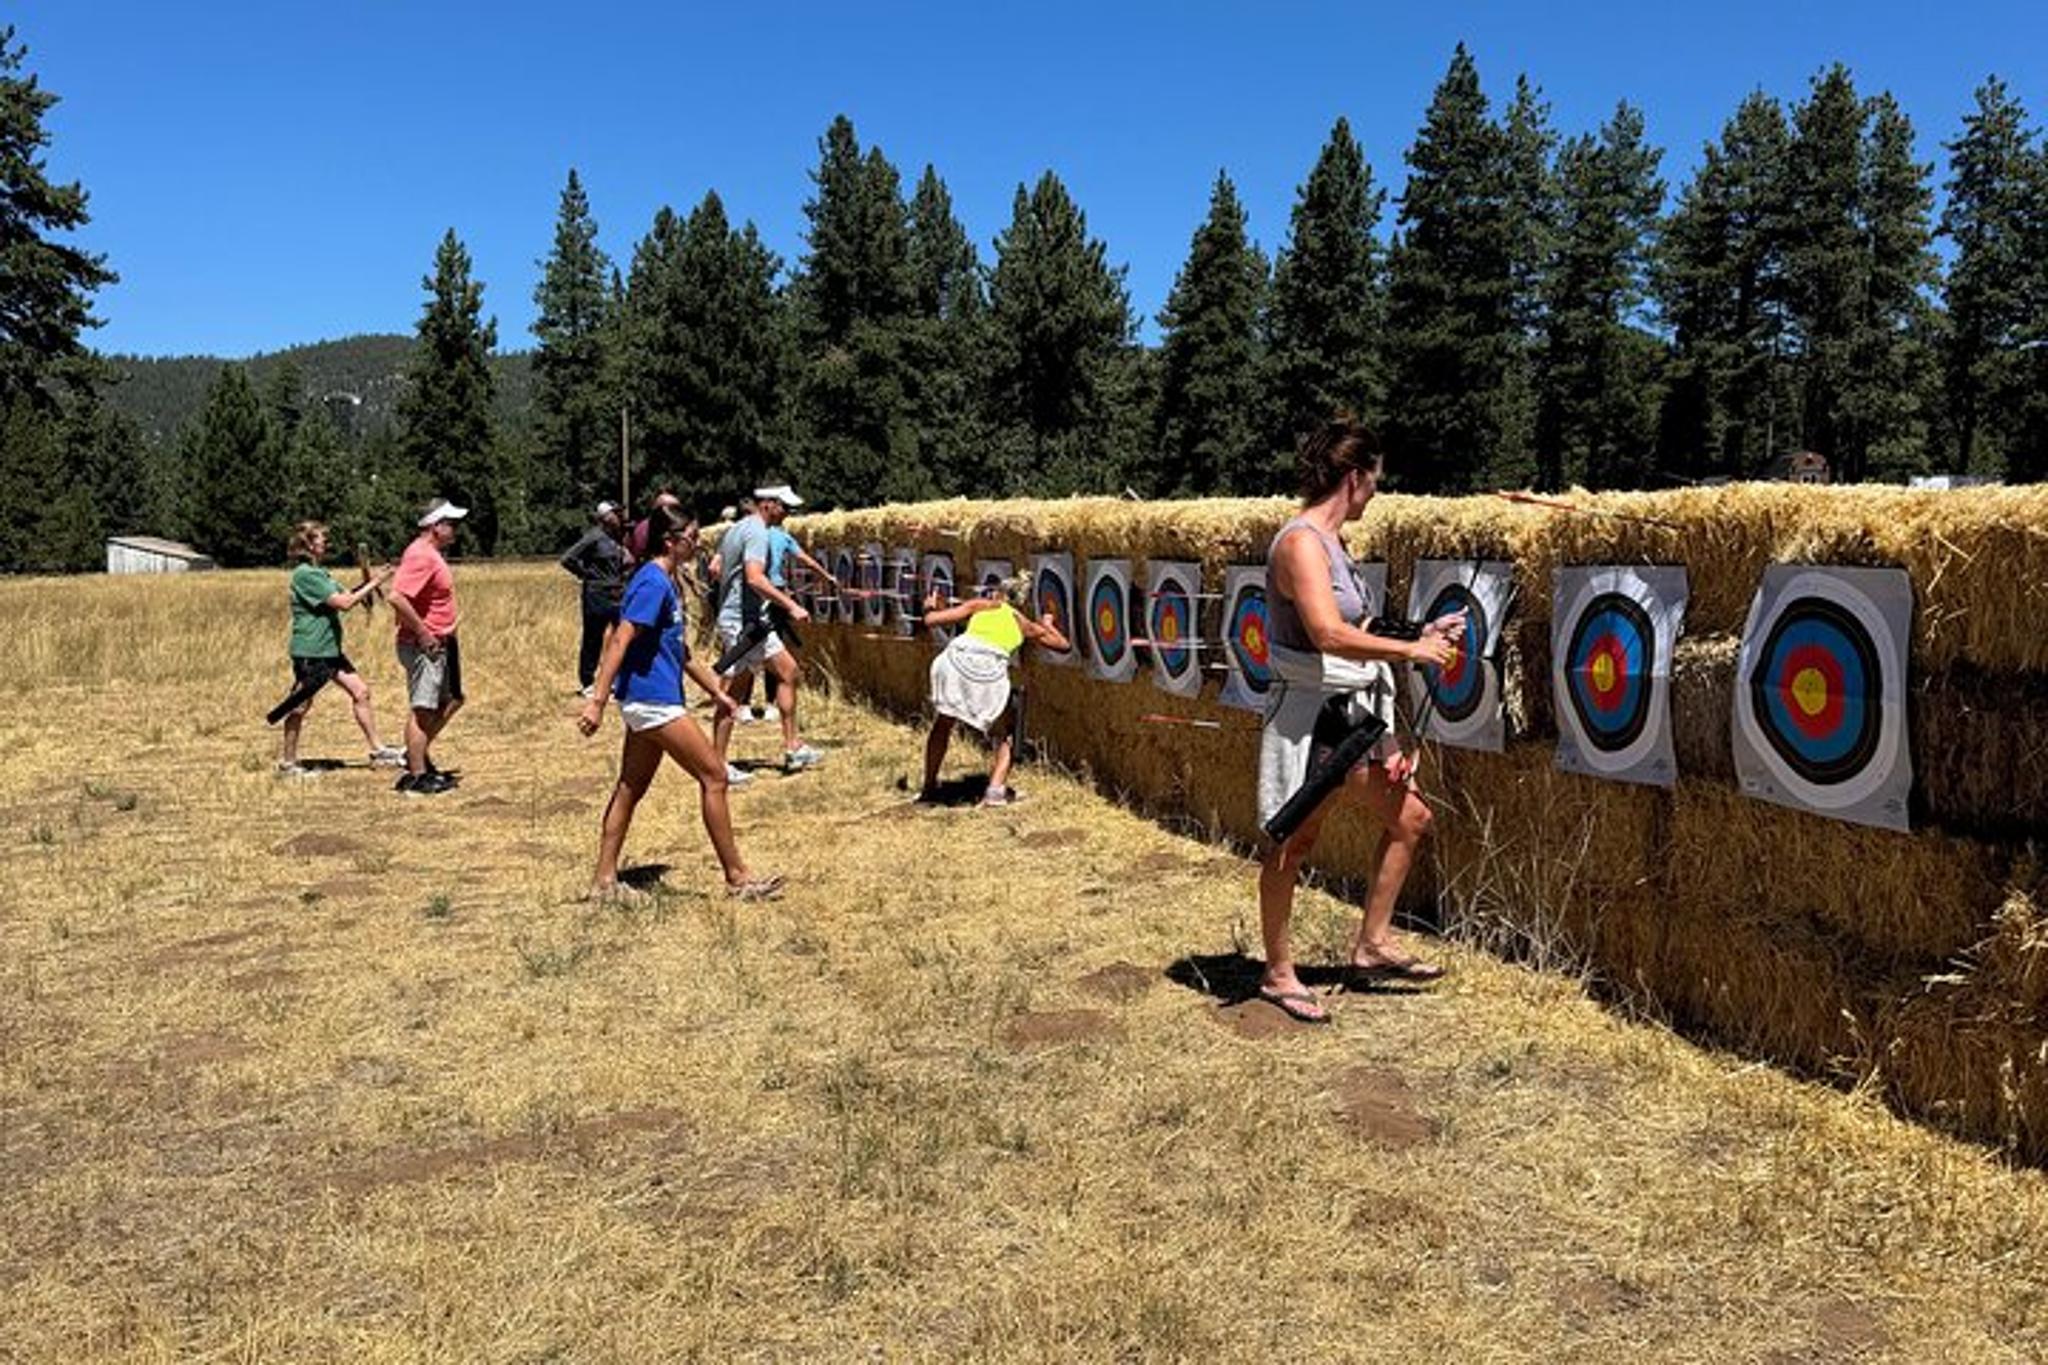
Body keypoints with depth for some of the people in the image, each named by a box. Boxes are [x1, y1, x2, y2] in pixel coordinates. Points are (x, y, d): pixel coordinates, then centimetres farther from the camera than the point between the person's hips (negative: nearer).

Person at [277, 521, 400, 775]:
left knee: (360, 692, 6)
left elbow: (347, 595, 8)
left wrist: (369, 582, -8)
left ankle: (377, 751, 10)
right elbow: (343, 603, -20)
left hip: (330, 649, 9)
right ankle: (287, 762, 15)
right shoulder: (304, 575, -16)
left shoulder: (320, 573, 15)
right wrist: (373, 584, -15)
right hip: (309, 652, -9)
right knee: (301, 706, 2)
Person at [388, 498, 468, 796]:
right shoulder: (421, 556, -18)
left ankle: (417, 755, 28)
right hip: (423, 645, -10)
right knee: (423, 710, -4)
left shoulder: (432, 554, 14)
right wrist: (422, 632, -22)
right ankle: (417, 776, 4)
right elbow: (397, 598, -29)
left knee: (451, 701, 18)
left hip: (440, 644, 10)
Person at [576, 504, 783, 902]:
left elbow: (679, 649, 24)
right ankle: (737, 878, 2)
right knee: (713, 776, -5)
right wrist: (597, 701, -25)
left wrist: (716, 690, 25)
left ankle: (605, 879, 18)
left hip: (650, 701, 10)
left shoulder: (667, 582, 15)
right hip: (652, 700, -10)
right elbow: (620, 642, -21)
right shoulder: (652, 582, -15)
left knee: (631, 789, 12)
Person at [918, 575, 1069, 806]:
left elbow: (931, 620, 15)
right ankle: (996, 790, 4)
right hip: (990, 672, -1)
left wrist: (930, 608, 38)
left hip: (956, 659, 1)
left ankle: (929, 788, 28)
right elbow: (1064, 645, 36)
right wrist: (1047, 624, 54)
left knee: (942, 725, 26)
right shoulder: (1024, 624, 24)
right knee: (1006, 736, 22)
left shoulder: (979, 605, 21)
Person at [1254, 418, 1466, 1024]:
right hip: (1309, 716, -10)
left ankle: (1372, 945, 25)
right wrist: (1411, 651, -22)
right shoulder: (1301, 542, -18)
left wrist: (1420, 635, 9)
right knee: (1292, 843, 4)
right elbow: (1329, 636, -29)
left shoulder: (1327, 541, 12)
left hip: (1352, 715, 10)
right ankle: (1278, 974, 18)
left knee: (1410, 819, 13)